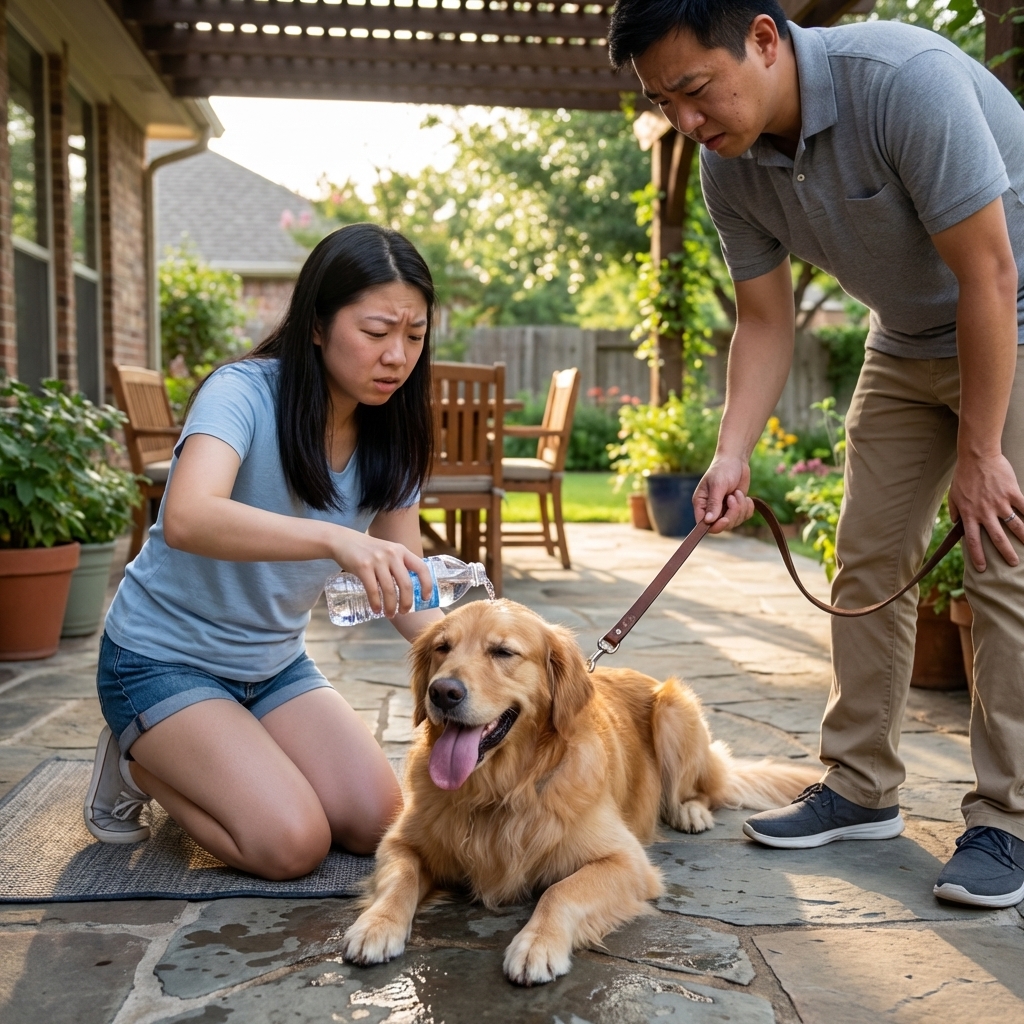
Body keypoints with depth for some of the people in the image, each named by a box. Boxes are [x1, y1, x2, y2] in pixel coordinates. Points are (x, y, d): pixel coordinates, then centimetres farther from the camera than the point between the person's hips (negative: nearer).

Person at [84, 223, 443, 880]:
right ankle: (137, 764, 7)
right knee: (293, 844, -19)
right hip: (163, 658, -6)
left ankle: (184, 764, 16)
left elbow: (409, 589, -4)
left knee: (376, 823, -6)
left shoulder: (392, 439, -5)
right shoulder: (245, 392, -24)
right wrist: (336, 538, -58)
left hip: (276, 662, 7)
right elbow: (187, 519, -44)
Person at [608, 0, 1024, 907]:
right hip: (909, 343, 6)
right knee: (869, 561, 2)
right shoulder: (730, 166, -11)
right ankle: (862, 789, 13)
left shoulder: (905, 80, -31)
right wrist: (733, 454, -17)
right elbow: (766, 321, -4)